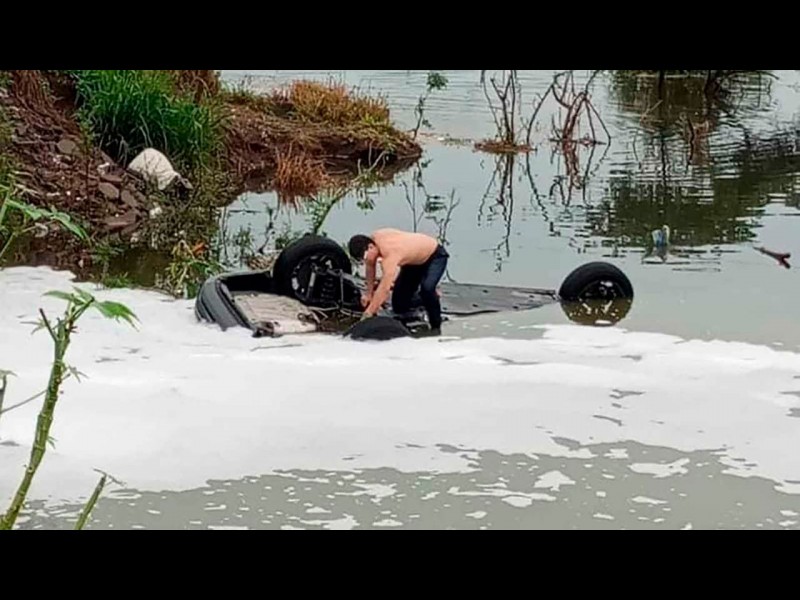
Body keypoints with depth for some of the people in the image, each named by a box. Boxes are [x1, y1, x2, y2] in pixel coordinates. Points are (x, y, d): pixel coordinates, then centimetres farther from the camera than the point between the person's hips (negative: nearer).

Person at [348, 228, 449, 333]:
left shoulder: (390, 254, -43)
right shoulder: (373, 239, -18)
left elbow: (384, 290, -48)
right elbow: (370, 267, 3)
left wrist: (368, 313, -46)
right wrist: (368, 293, 4)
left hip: (435, 256, -9)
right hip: (415, 259, 9)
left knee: (426, 288, -31)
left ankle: (436, 327, -17)